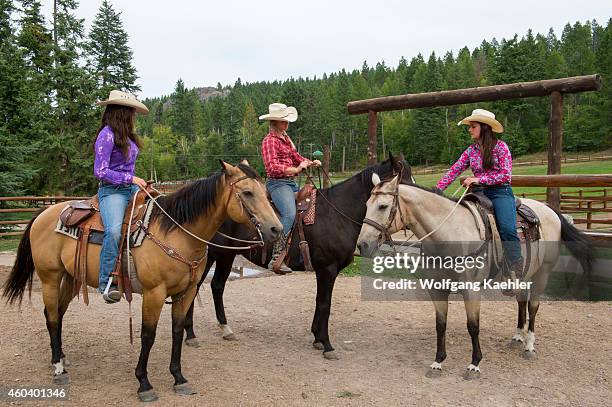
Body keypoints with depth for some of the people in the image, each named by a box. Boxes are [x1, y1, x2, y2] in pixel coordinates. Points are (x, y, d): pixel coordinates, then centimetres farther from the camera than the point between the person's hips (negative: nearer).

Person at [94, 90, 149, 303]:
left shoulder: (127, 136, 14)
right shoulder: (107, 135, -9)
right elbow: (100, 172, -14)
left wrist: (138, 182, 10)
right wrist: (130, 179, -14)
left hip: (132, 189, 8)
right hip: (112, 191, -8)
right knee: (114, 230, -31)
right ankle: (106, 283, -24)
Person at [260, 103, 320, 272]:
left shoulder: (286, 138, 18)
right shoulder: (270, 140, -10)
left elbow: (296, 156, 23)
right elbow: (272, 166, -21)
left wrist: (310, 163, 4)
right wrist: (296, 169, -27)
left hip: (291, 182, 10)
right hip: (277, 183, -10)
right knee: (289, 213, -30)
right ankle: (276, 259, -31)